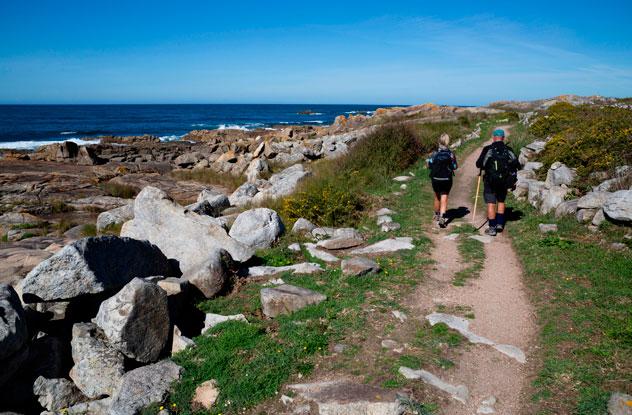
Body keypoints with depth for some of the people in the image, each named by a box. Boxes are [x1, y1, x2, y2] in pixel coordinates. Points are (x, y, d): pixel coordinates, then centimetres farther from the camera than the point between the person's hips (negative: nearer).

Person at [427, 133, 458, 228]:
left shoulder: (435, 154, -9)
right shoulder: (451, 154, -9)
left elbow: (429, 165, -6)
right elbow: (455, 167, -5)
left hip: (435, 179, 1)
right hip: (447, 180, -1)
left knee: (437, 197, 20)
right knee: (444, 198, 0)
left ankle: (437, 215, 38)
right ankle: (442, 217, -17)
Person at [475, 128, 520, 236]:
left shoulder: (487, 149, -8)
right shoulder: (508, 150, 0)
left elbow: (479, 164, -9)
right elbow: (517, 164, 0)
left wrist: (485, 166, 12)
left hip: (490, 180, -3)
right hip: (504, 181, 3)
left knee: (491, 204, 1)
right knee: (501, 201, 22)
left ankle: (492, 228, -1)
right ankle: (500, 224, 22)